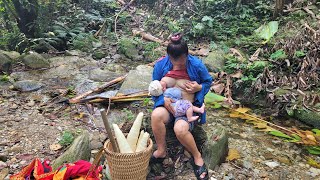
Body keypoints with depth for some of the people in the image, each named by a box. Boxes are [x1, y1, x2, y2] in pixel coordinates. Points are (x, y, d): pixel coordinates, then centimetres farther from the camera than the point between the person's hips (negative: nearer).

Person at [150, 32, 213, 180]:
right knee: (156, 115, -34)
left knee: (180, 128, -34)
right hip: (168, 104, 2)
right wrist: (163, 99, -20)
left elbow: (208, 82, 6)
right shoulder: (161, 65, -7)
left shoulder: (196, 65, -10)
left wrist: (199, 87, -18)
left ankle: (197, 157, -3)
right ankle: (161, 151, -9)